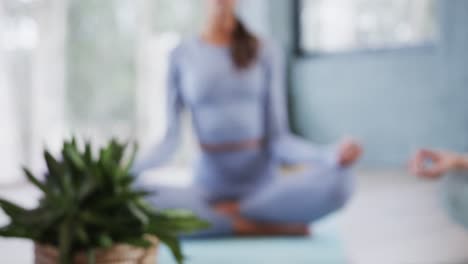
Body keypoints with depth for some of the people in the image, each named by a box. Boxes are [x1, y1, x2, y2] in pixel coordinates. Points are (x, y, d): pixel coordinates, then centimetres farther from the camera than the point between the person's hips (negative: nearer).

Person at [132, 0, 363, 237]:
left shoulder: (265, 52, 2)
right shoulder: (181, 56, 2)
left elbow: (278, 138, -1)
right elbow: (170, 139, -1)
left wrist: (333, 156, -20)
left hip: (265, 186, 0)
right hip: (209, 191, 0)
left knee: (337, 181, -30)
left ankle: (222, 215, -12)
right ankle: (269, 225, -18)